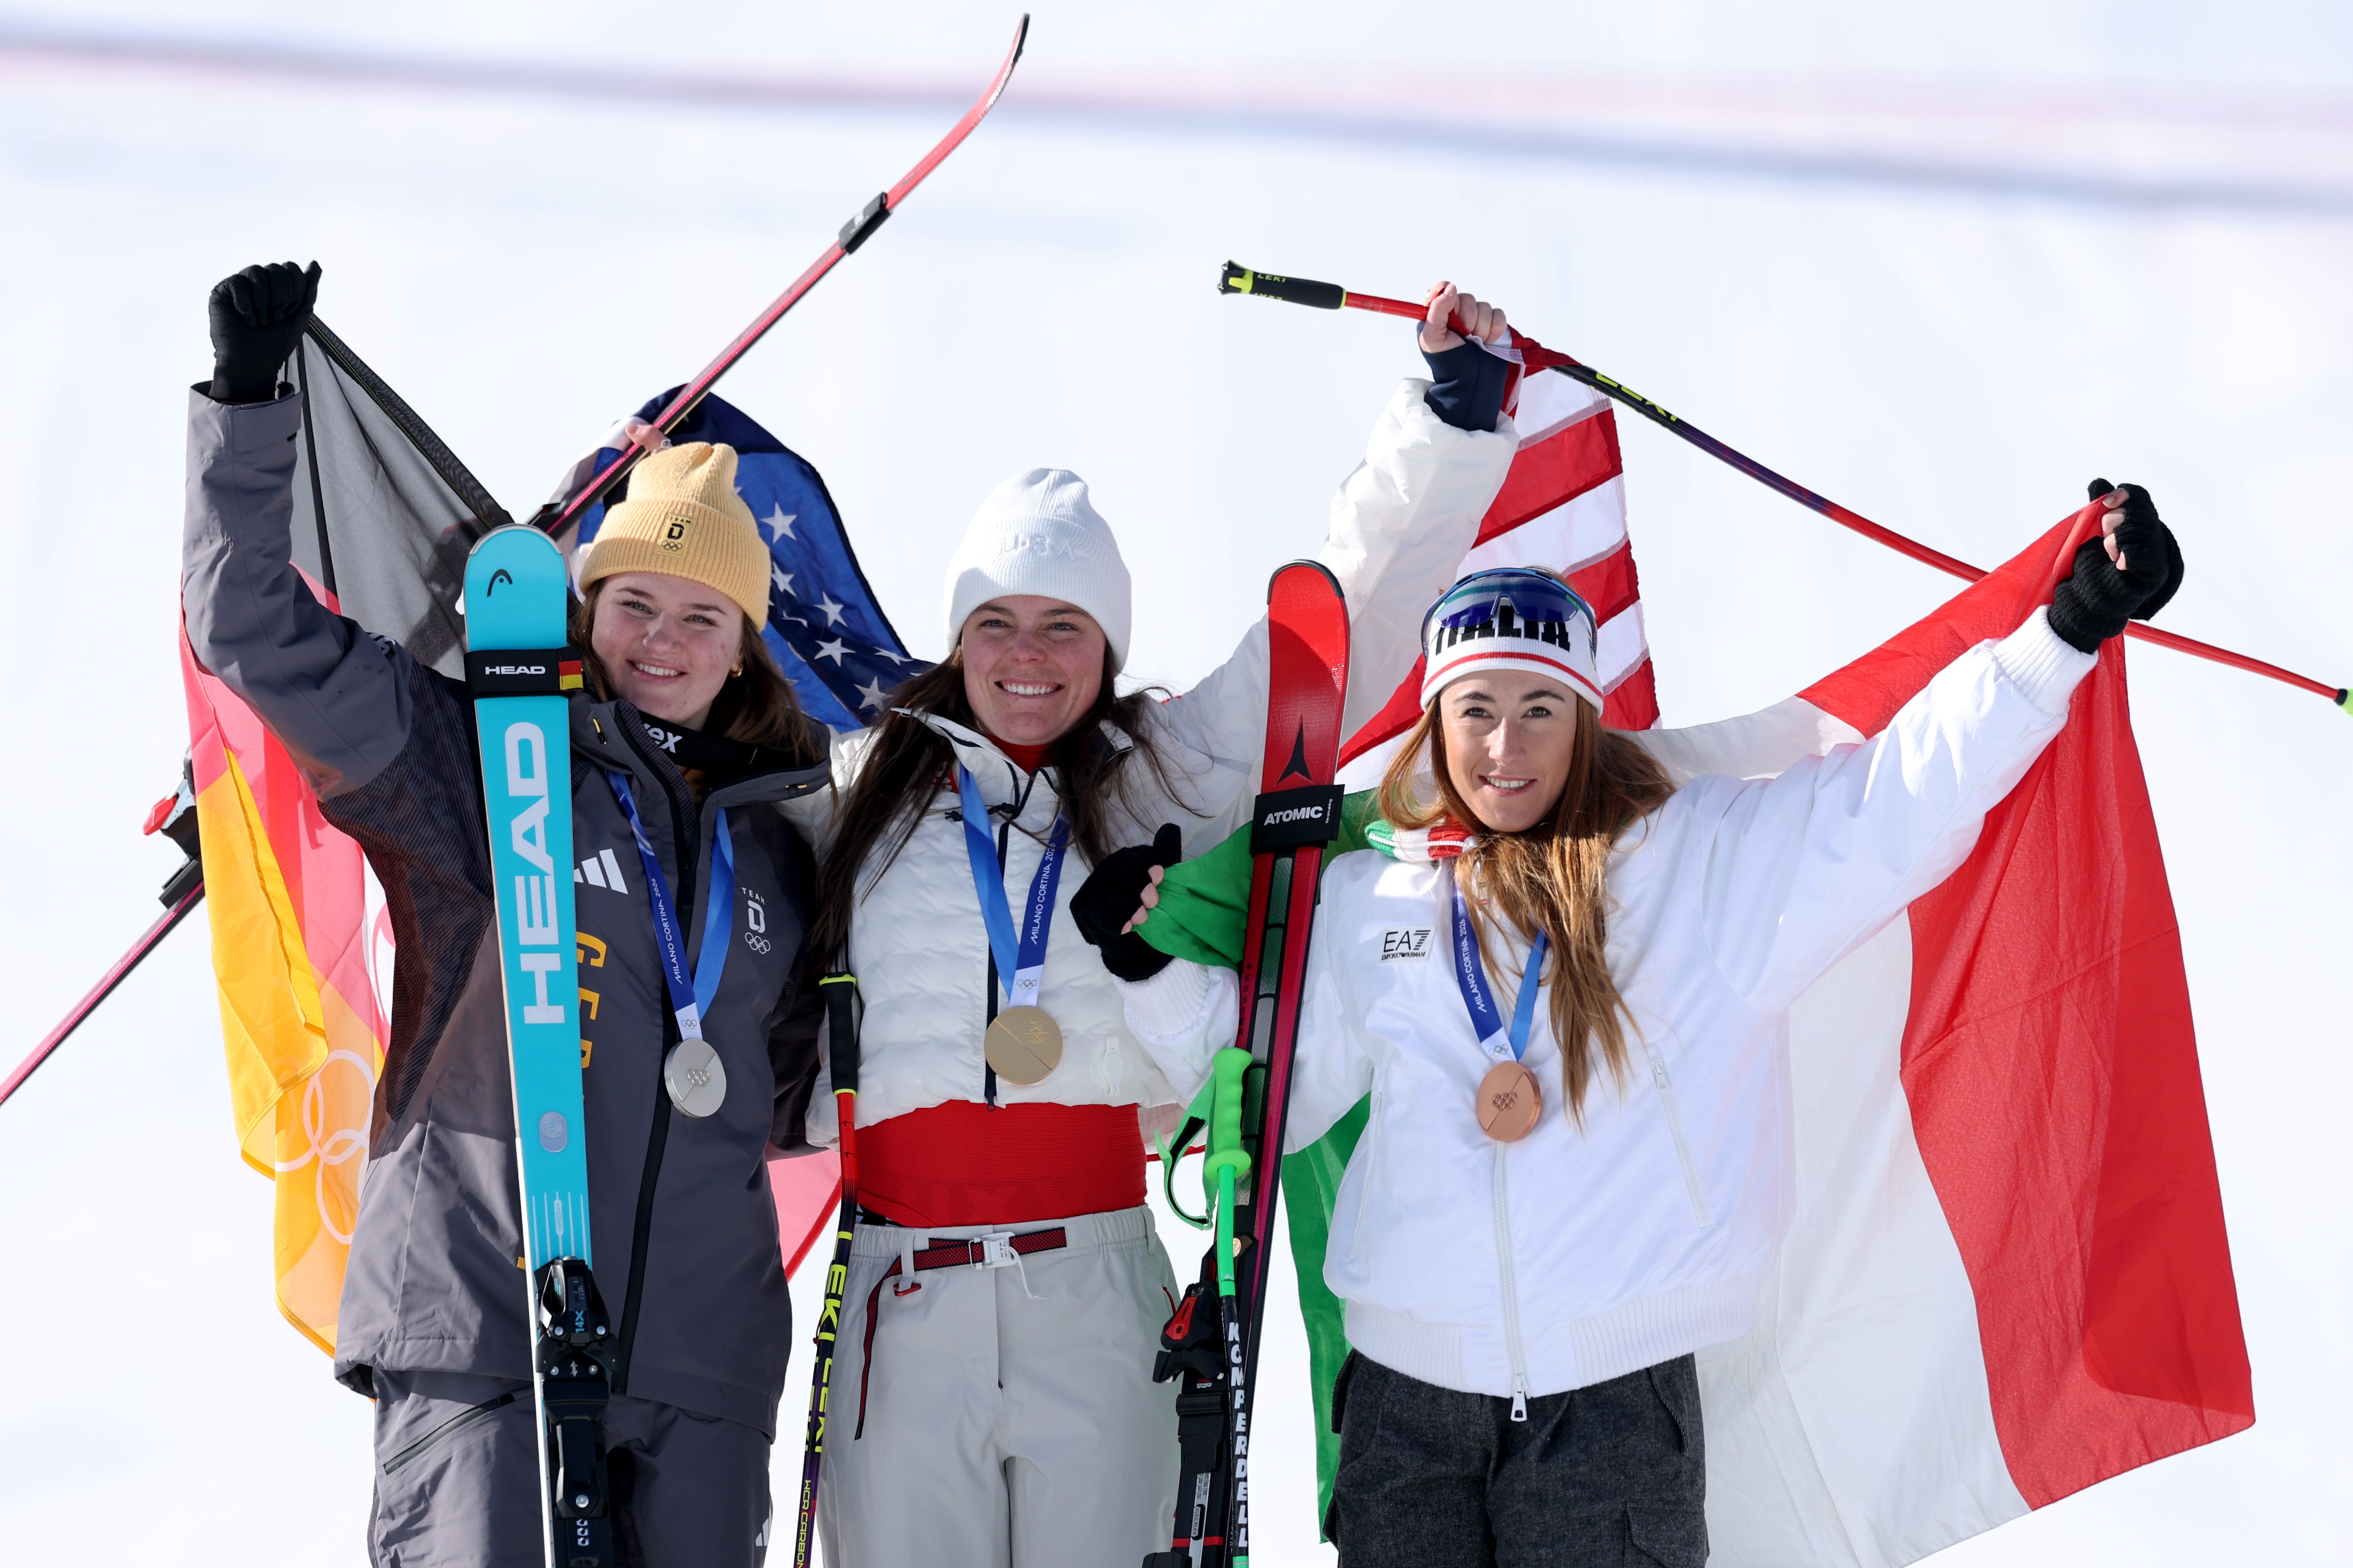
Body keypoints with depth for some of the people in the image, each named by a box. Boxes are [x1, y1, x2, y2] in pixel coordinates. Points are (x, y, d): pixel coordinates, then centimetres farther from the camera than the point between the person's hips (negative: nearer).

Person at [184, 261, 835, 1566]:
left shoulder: (775, 853, 16)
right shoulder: (481, 767, 2)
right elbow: (260, 634, -4)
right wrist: (249, 402, -10)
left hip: (704, 1361, 5)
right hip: (478, 1324, -4)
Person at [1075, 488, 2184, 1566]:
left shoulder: (1710, 858, 1)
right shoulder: (1360, 897, 10)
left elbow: (1894, 796, -6)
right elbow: (1272, 1087, 19)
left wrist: (2069, 626, -14)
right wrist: (1153, 961, 8)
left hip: (1618, 1396, -2)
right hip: (1405, 1394, 3)